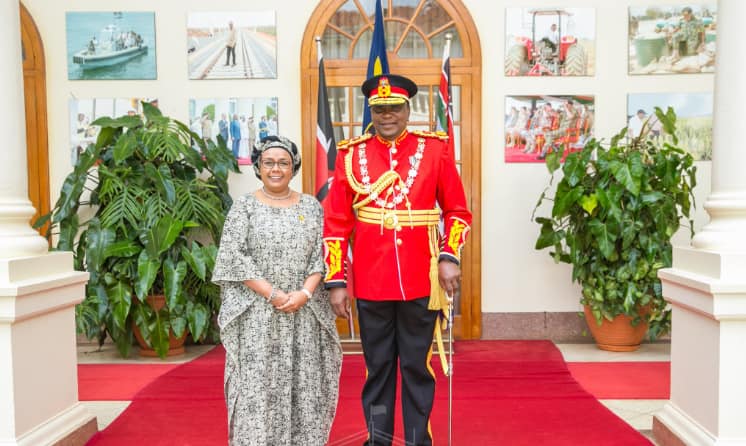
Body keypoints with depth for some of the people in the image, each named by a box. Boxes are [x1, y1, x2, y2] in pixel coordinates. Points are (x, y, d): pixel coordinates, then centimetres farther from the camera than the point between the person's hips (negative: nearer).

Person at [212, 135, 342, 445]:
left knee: (304, 382, 5)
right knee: (258, 383, 0)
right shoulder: (244, 206, 2)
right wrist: (272, 295, -13)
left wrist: (304, 293, -13)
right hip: (256, 312, -2)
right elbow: (233, 257, -7)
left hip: (304, 313, 2)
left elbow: (321, 255, 3)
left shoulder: (311, 206, 8)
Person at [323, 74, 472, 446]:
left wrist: (450, 257, -7)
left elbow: (458, 211, 7)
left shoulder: (434, 149, 1)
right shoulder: (350, 154, 2)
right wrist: (336, 281, -1)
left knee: (417, 367, 10)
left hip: (420, 281, 0)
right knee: (377, 367, 13)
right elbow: (336, 224, 3)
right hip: (371, 283, 1)